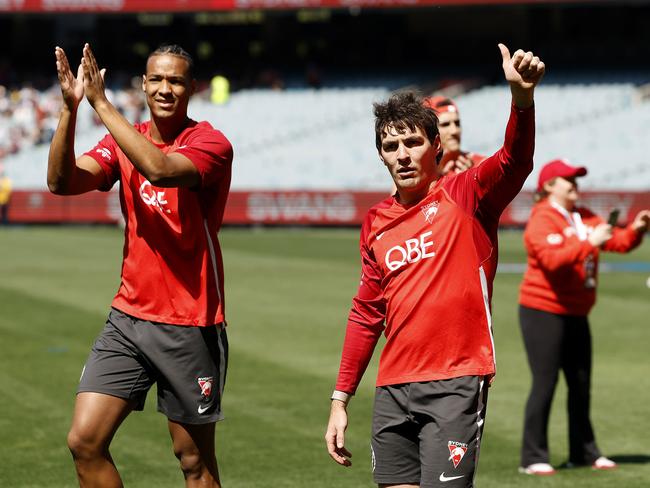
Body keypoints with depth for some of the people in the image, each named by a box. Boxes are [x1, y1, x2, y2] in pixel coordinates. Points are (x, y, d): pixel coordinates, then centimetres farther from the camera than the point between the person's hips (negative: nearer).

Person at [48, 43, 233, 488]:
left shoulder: (210, 143, -9)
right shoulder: (125, 140, 7)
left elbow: (160, 169, -30)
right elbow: (62, 181, -8)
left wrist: (101, 102, -27)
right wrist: (70, 108, -21)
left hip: (189, 327, -5)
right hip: (128, 318, 5)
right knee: (85, 441, -5)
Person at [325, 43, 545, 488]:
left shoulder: (466, 196, -1)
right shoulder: (376, 223, 13)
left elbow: (515, 161, -22)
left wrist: (521, 96, -41)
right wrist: (341, 400, 18)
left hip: (455, 384, -5)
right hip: (393, 391, 5)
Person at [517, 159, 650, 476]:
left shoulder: (585, 218, 12)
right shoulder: (542, 221, -12)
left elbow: (618, 242, 10)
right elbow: (552, 259, -28)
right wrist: (588, 243, -33)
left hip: (576, 314, 8)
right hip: (543, 312, -8)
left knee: (581, 384, 12)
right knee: (545, 382, -9)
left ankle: (584, 452, 22)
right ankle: (533, 458, -6)